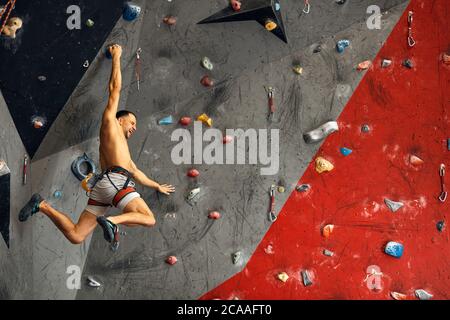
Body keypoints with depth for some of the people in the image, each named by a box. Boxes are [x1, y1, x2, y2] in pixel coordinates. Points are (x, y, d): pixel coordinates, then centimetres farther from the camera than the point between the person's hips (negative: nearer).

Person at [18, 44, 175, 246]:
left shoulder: (122, 146, 36)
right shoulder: (110, 123, 15)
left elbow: (135, 172, 41)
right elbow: (115, 88, 15)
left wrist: (157, 186, 49)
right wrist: (116, 57, 23)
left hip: (102, 185, 8)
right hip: (114, 180, -8)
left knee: (75, 236, -4)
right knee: (149, 219, -15)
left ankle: (43, 206, -6)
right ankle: (112, 220, -32)